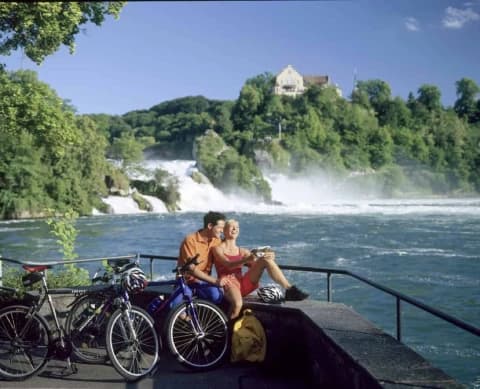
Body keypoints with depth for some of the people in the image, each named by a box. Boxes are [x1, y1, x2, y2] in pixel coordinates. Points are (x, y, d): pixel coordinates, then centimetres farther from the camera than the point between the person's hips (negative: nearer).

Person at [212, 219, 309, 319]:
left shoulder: (242, 251, 19)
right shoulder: (218, 249, 4)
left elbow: (256, 264, 7)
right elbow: (228, 265, -15)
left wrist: (269, 257, -16)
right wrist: (247, 259, -33)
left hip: (243, 284, 5)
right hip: (228, 284, -5)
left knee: (266, 259, -15)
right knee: (238, 304, -42)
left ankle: (289, 290, -22)